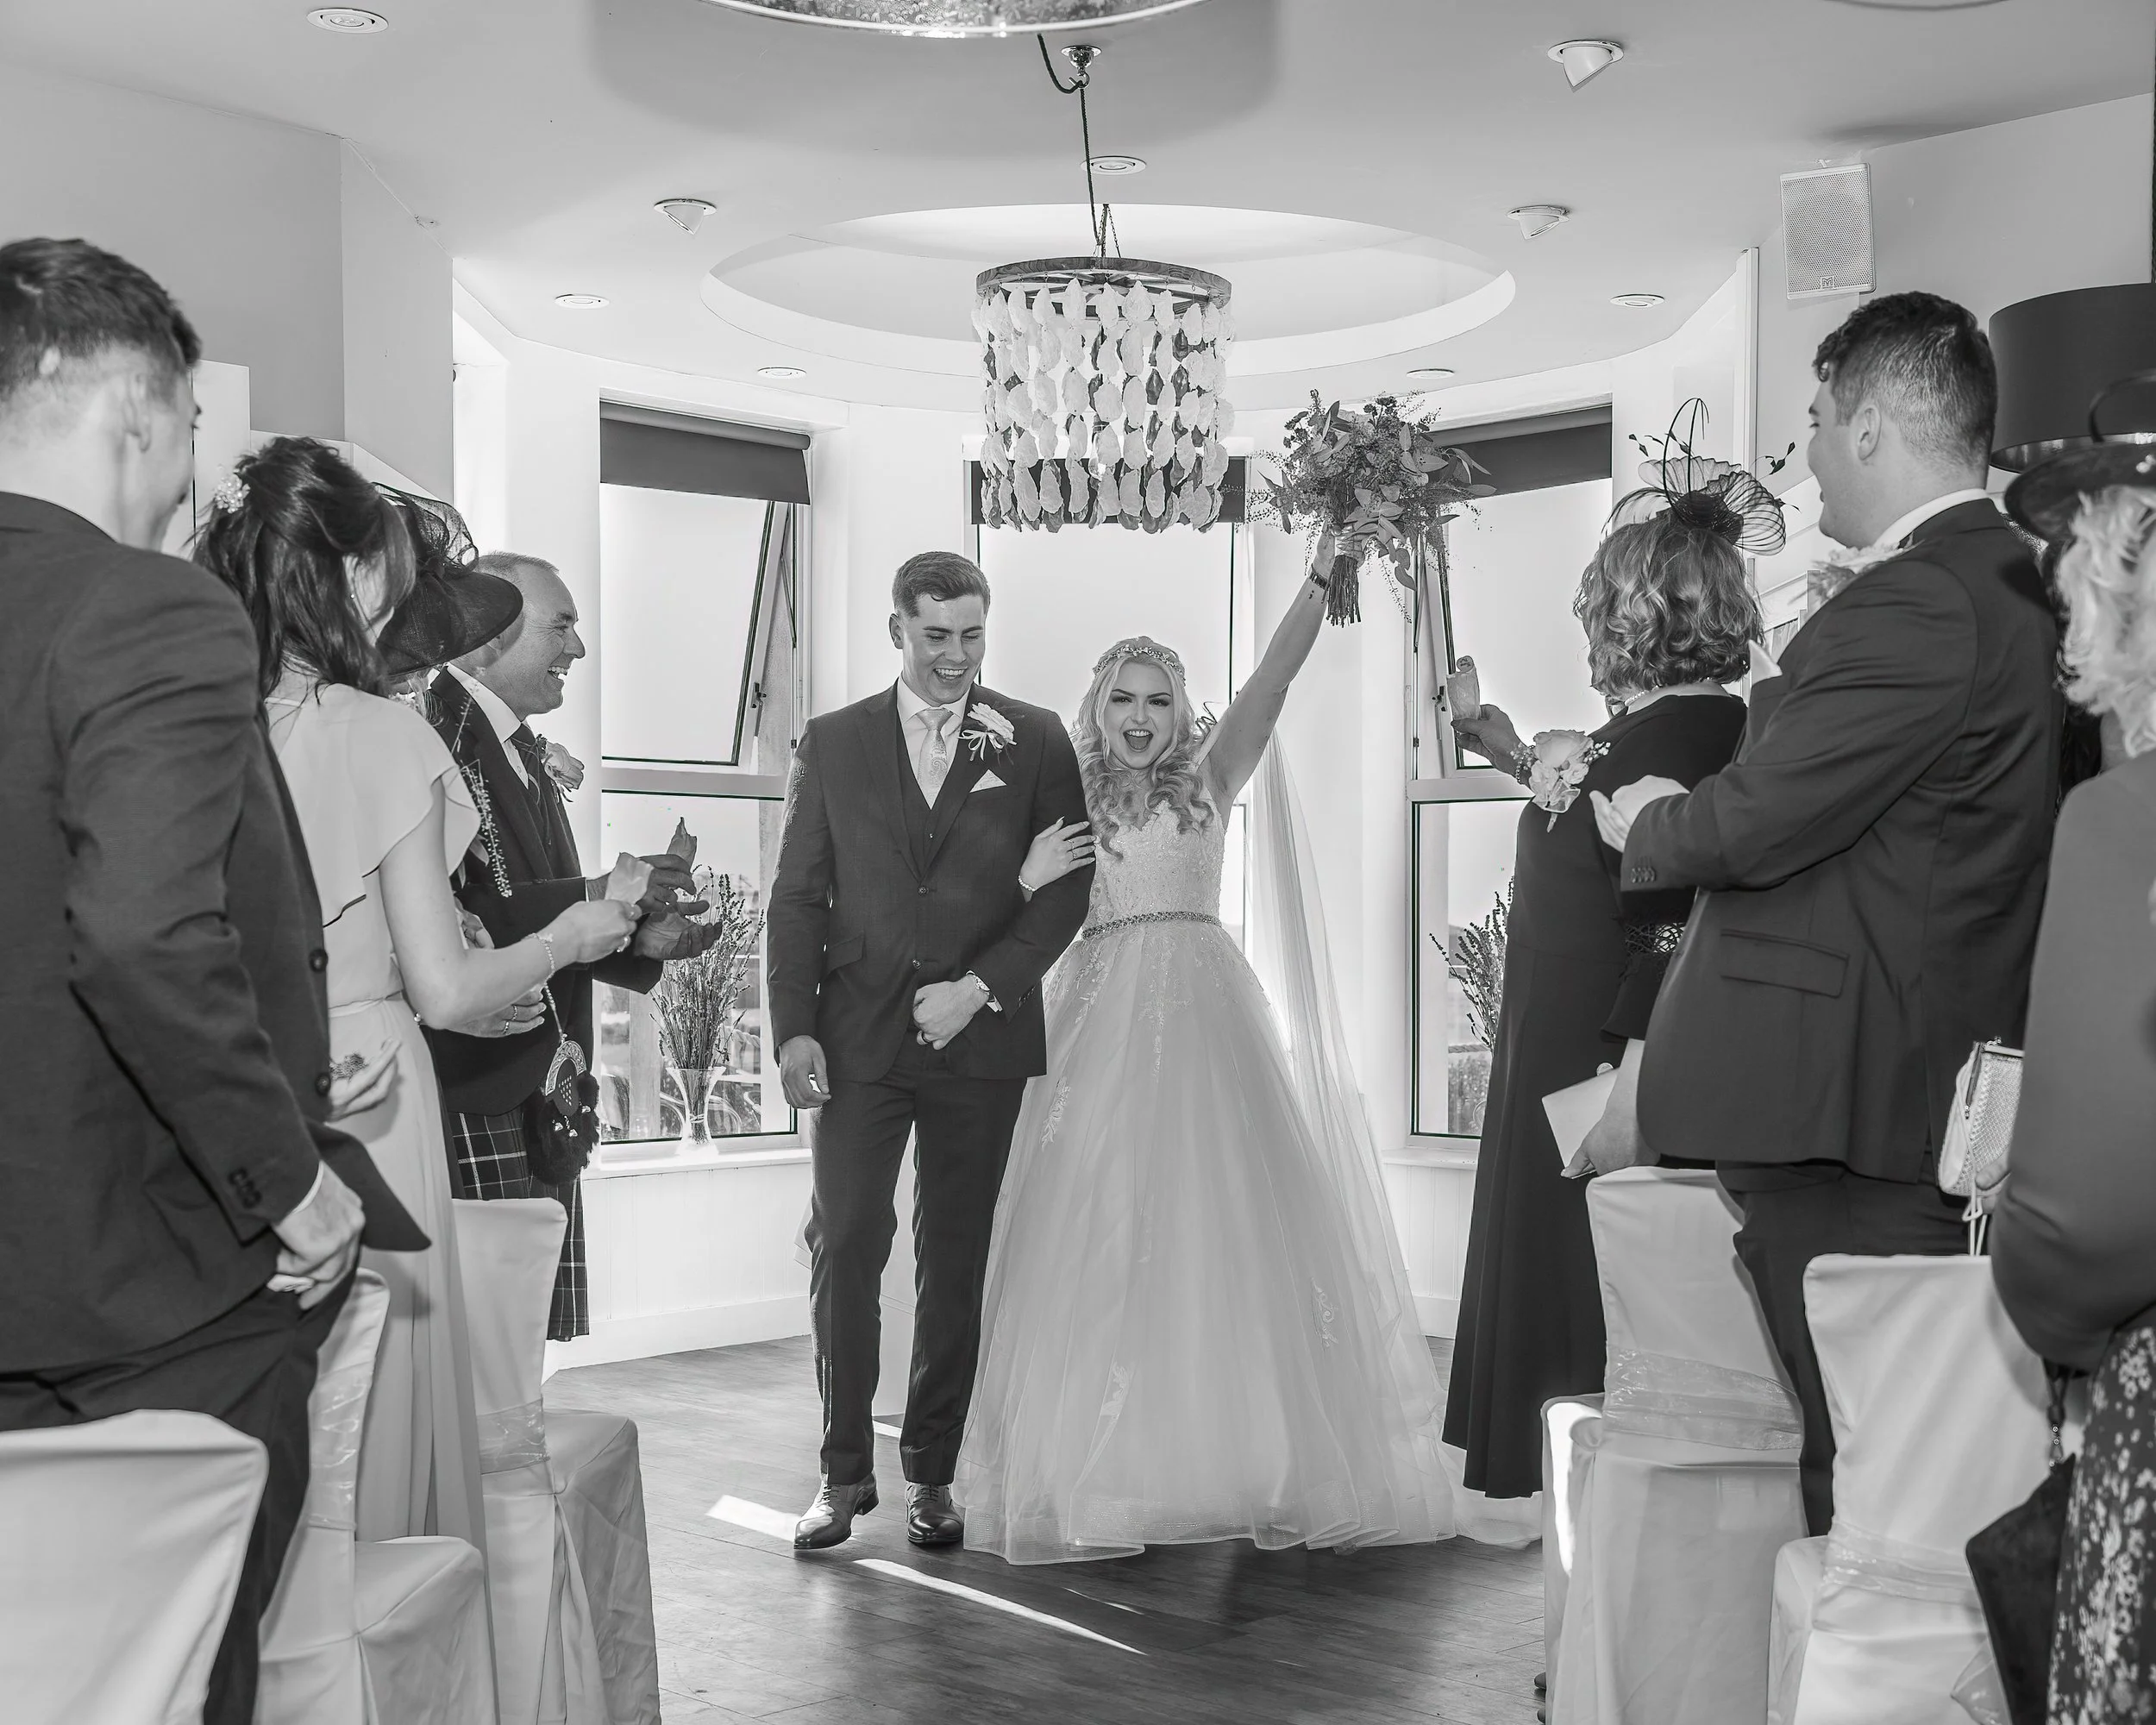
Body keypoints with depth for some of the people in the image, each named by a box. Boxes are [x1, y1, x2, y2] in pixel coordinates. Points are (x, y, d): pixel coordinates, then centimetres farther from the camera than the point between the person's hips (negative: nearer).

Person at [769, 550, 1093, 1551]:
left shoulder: (1035, 742, 6)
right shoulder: (833, 742, 9)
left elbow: (1067, 887, 2)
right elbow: (797, 896, 7)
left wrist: (979, 987, -9)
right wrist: (793, 1029, -3)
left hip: (980, 1041, 0)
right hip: (858, 1041, 0)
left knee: (955, 1261, 5)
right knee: (844, 1249, -3)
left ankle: (932, 1474, 16)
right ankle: (845, 1472, 9)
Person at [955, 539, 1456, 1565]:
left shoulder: (1209, 781, 10)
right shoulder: (1066, 805, 11)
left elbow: (1274, 677, -1)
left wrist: (1321, 579, -11)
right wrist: (1035, 874, -13)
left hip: (1204, 1014, 0)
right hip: (1102, 1019, 0)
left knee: (1227, 1222, -3)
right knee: (1103, 1238, -2)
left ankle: (1259, 1466, 2)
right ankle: (1114, 1470, 4)